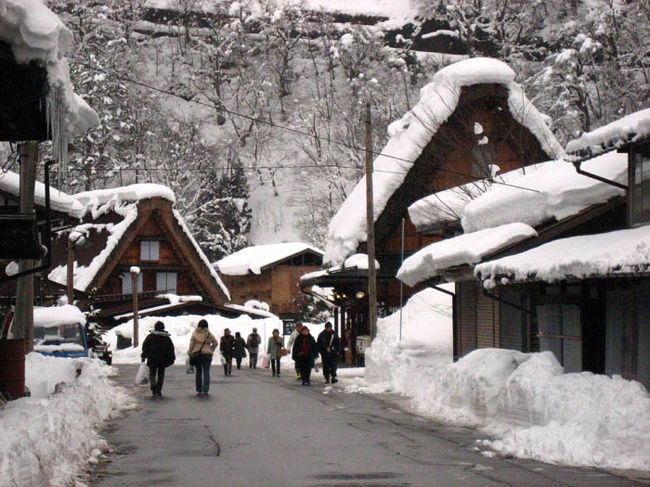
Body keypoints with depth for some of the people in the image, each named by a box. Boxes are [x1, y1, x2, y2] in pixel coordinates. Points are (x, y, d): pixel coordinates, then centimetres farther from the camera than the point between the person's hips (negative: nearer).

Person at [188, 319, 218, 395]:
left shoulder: (195, 333, 0)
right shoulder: (208, 334, 2)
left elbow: (191, 344, -5)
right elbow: (215, 343, 1)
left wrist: (190, 353, 1)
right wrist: (211, 350, 10)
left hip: (196, 354, 1)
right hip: (207, 354, -1)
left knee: (198, 372, 9)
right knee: (206, 372, 0)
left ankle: (199, 390, 10)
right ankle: (205, 390, -9)